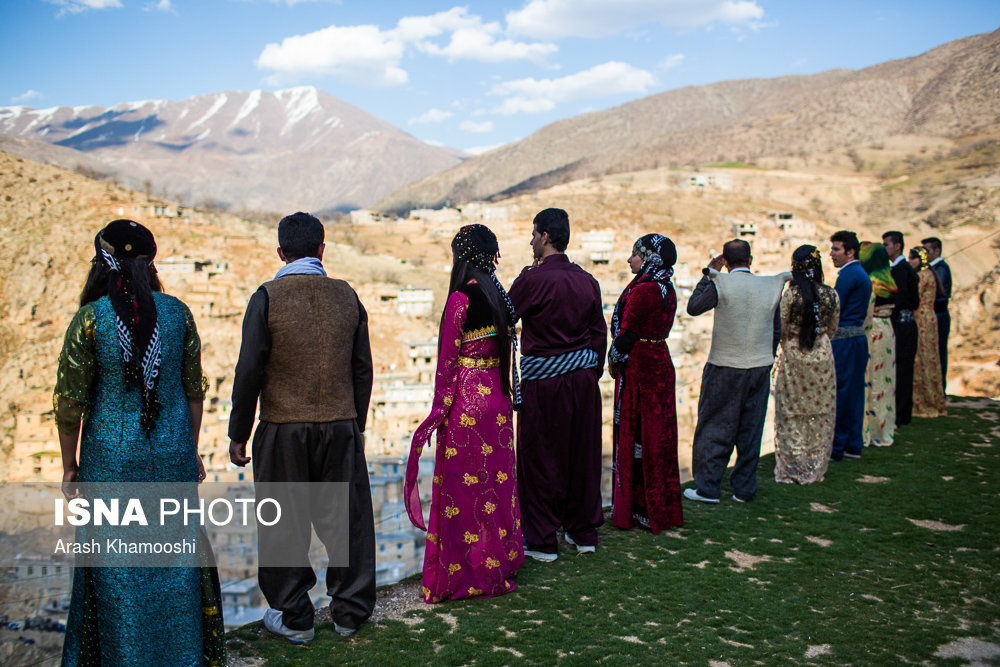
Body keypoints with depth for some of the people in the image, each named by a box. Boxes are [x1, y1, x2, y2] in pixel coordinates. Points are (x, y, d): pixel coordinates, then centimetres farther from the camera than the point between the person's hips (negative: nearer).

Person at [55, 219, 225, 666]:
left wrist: (69, 465, 5)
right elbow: (194, 389, 1)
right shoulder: (177, 312, -4)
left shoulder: (89, 318, -11)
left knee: (115, 565, 13)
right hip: (172, 452, 2)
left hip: (111, 457, -2)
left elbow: (70, 402, -8)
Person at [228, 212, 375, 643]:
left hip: (284, 429, -3)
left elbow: (250, 370, -8)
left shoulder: (267, 298, -7)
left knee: (284, 523, 10)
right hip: (340, 427, 3)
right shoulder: (347, 296, 3)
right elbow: (362, 369, 6)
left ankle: (293, 617, 21)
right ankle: (349, 611, 23)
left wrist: (238, 434, 0)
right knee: (345, 518, 12)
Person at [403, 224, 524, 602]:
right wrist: (502, 395, 17)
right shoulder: (499, 295, 6)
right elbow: (504, 348, 10)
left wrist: (437, 412, -7)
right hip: (497, 399, 7)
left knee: (463, 489, 3)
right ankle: (500, 564, 27)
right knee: (496, 481, 15)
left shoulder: (461, 298, -14)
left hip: (466, 401, -7)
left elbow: (448, 360, -13)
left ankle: (466, 575, 13)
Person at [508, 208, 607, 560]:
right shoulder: (587, 280, 5)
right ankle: (583, 532, 26)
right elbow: (599, 333, 9)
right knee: (582, 453, 14)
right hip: (583, 377, 6)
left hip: (543, 380, -6)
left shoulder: (533, 278, -14)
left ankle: (541, 540, 13)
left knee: (540, 458, 5)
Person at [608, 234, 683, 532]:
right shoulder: (667, 289, 8)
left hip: (638, 366, -9)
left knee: (633, 434, 1)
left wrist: (613, 359, 1)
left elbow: (626, 332, -17)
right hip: (661, 362, 9)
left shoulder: (641, 290, -18)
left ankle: (638, 508, 9)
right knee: (659, 432, 14)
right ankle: (665, 507, 24)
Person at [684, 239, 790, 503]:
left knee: (714, 427, 6)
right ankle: (744, 489, 18)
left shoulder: (720, 285, -13)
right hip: (761, 366, 4)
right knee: (751, 429, 11)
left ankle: (708, 488, 10)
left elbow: (693, 307, 1)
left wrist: (708, 273, 5)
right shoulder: (771, 285, -1)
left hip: (725, 367, -3)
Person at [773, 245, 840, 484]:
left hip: (794, 358, -2)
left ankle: (793, 469, 14)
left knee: (792, 415, 8)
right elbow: (832, 330, 7)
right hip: (823, 357, 3)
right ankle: (816, 468, 21)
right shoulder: (831, 295, -4)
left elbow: (782, 331, -6)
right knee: (821, 414, 12)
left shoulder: (789, 295, -13)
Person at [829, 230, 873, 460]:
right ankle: (854, 445, 19)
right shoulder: (862, 274, 18)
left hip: (844, 339, -10)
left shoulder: (848, 274, -13)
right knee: (854, 391, 13)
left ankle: (835, 448, 1)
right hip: (858, 336, 10)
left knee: (838, 393, -4)